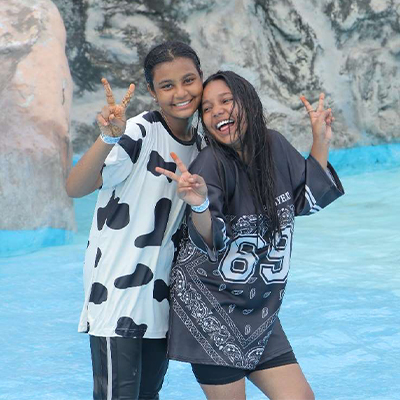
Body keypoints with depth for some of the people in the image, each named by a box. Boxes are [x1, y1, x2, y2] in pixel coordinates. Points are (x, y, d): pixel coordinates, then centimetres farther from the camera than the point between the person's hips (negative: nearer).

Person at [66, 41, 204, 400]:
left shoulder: (200, 145, 8)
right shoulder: (140, 132, -13)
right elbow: (76, 188, -29)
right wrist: (109, 138, -42)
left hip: (161, 299, 7)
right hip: (116, 296, -7)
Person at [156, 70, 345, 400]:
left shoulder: (274, 146, 0)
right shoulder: (211, 164, -17)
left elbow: (306, 201, 12)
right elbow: (210, 242, -26)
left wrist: (321, 143, 5)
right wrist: (200, 205, -46)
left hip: (258, 311, 6)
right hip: (208, 308, -6)